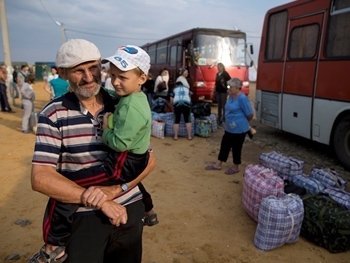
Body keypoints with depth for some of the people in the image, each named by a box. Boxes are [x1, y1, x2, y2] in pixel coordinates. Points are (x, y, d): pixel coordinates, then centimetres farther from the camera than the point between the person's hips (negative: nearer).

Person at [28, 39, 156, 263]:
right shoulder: (53, 114, -7)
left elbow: (149, 160, -2)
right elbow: (41, 178, -13)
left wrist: (113, 190, -17)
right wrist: (100, 201, -18)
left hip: (129, 210, 4)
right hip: (81, 217, -3)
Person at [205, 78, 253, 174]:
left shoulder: (242, 98, -21)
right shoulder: (231, 96, 6)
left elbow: (250, 114, -17)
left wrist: (243, 122, 0)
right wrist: (228, 122, 16)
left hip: (239, 129, -9)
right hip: (229, 128, 9)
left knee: (236, 148, 7)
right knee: (224, 145, 16)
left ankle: (235, 167, 26)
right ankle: (218, 165, 29)